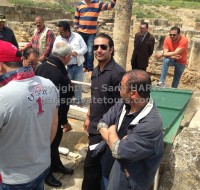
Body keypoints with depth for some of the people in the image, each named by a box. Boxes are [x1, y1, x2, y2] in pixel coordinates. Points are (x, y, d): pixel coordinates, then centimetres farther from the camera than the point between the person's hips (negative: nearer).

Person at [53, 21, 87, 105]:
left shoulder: (77, 36, -5)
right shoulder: (58, 39, -3)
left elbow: (85, 48, -4)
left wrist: (76, 52, -21)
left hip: (78, 65, 0)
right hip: (66, 67, 0)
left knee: (78, 84, 12)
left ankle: (78, 99, 31)